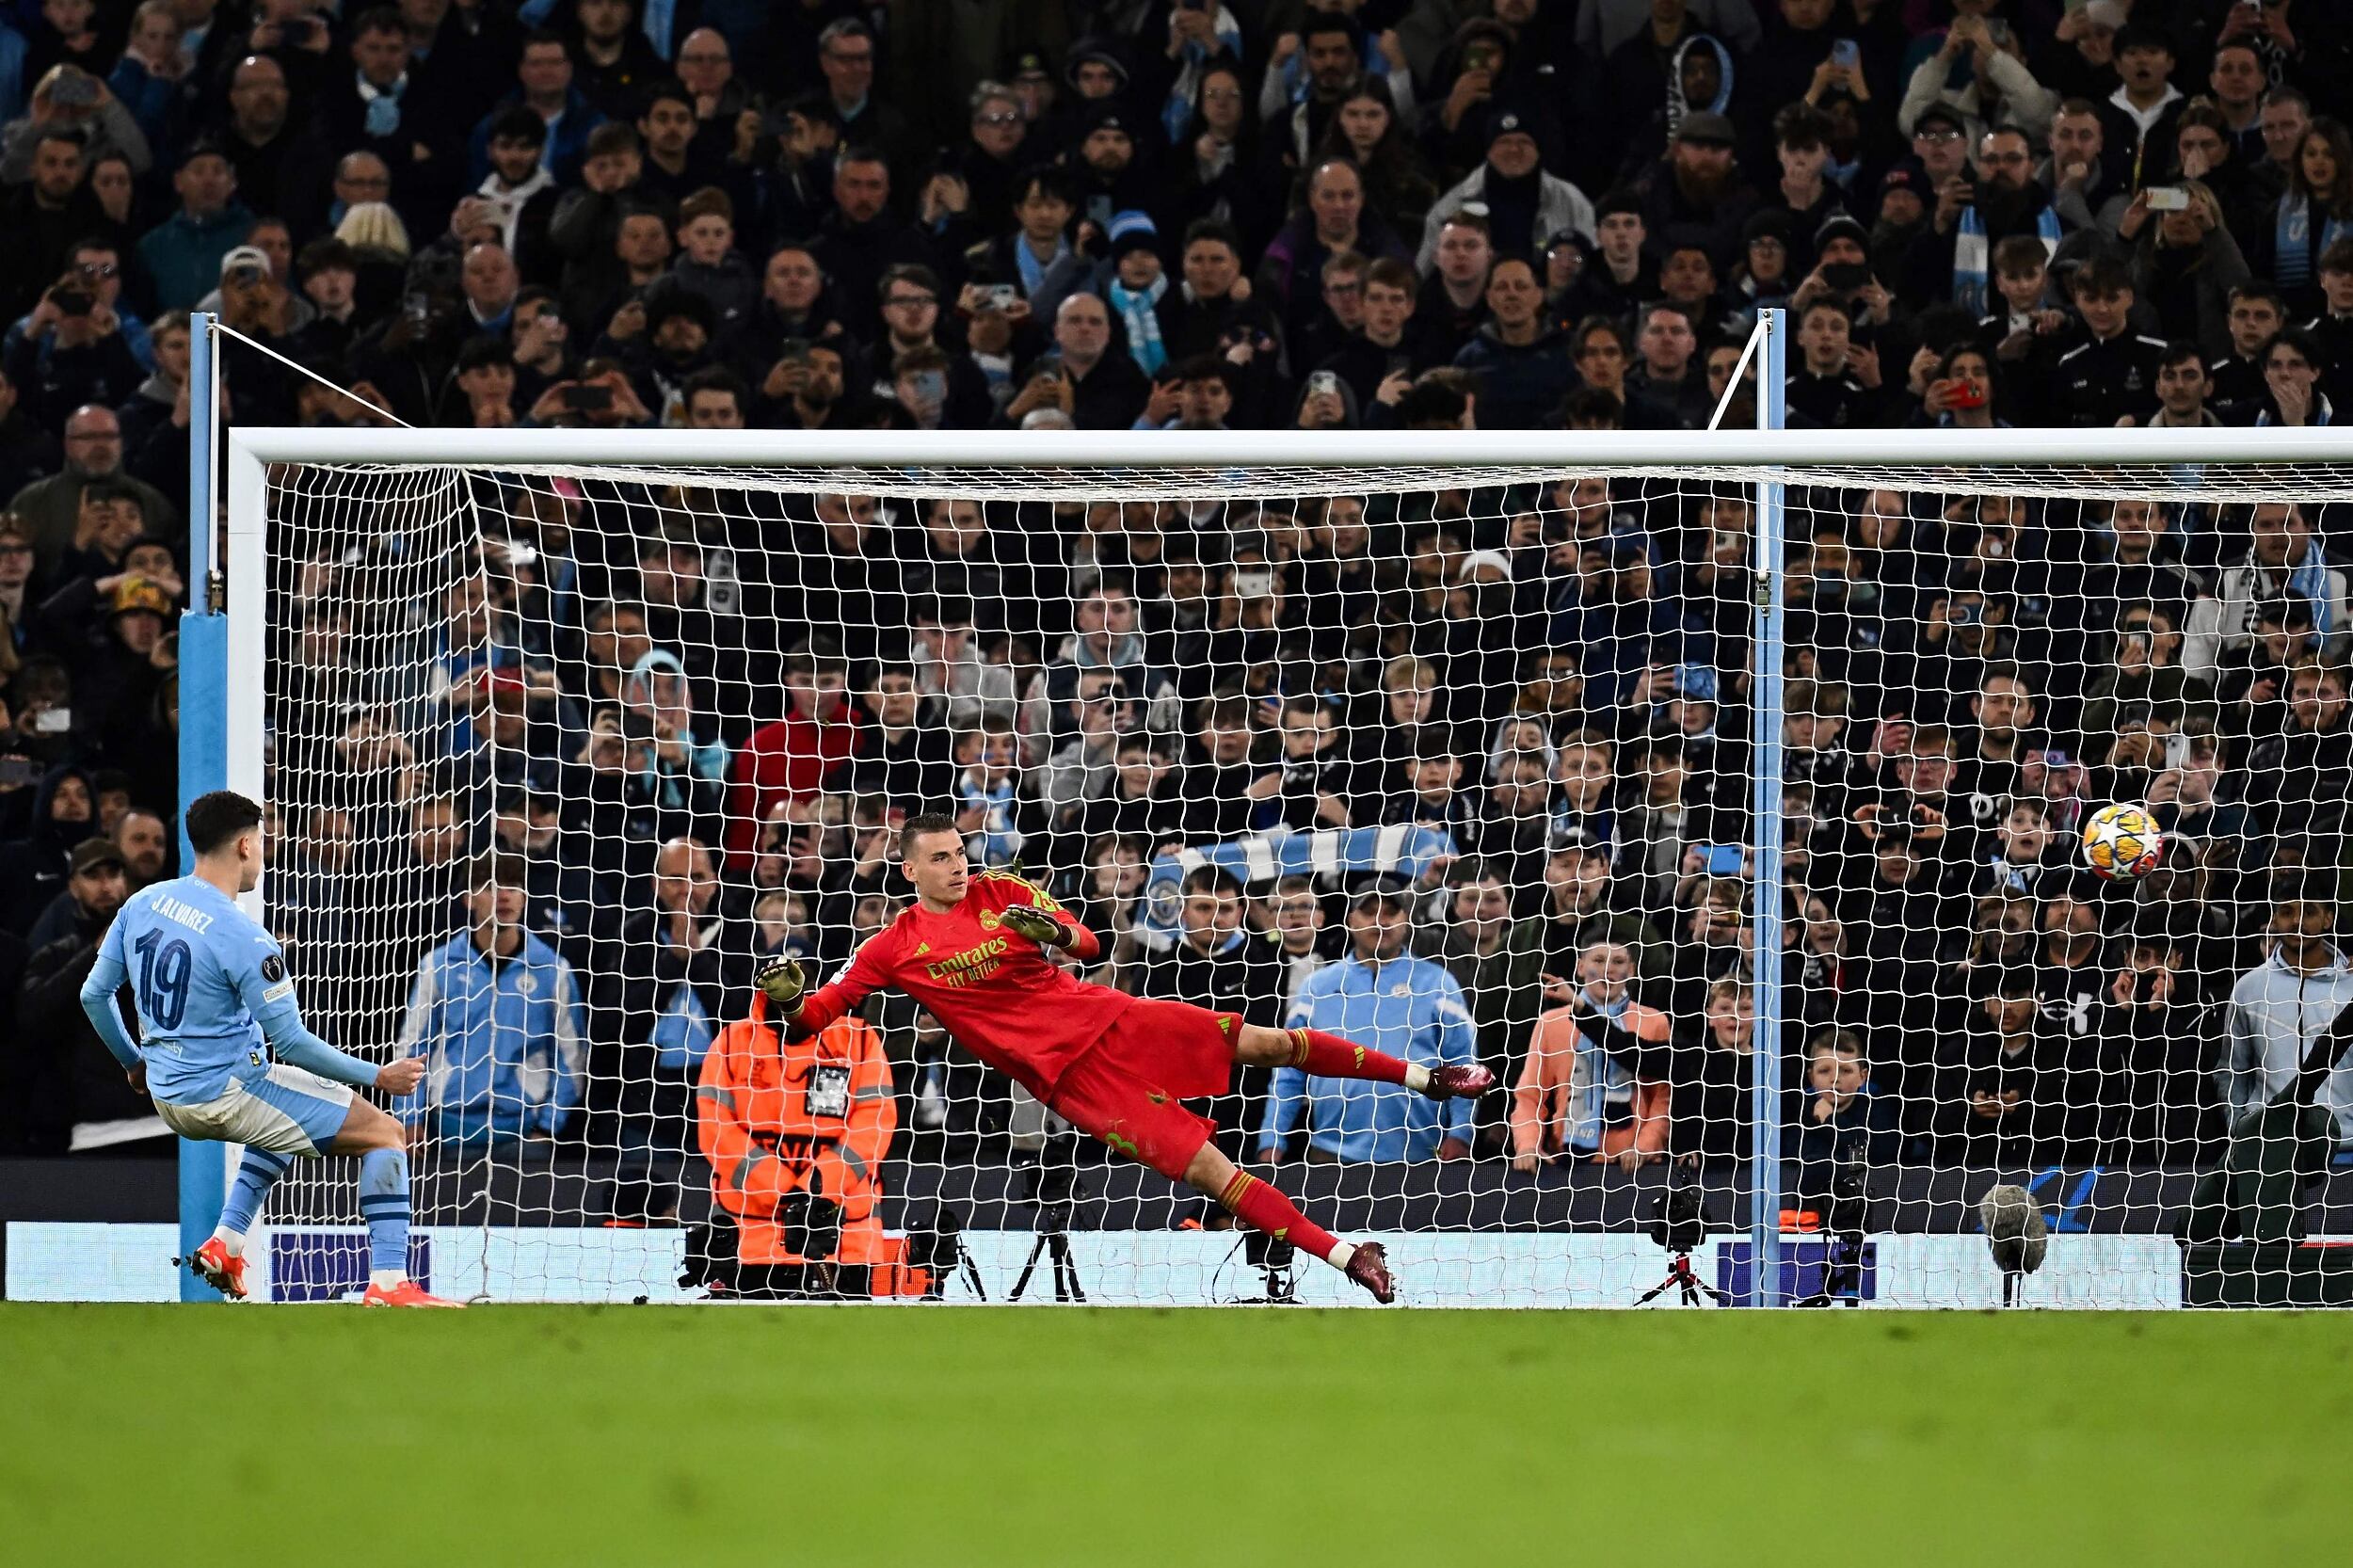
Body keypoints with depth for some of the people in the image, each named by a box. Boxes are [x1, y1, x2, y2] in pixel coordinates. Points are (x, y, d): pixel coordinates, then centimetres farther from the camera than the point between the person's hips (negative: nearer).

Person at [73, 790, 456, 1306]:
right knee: (385, 1134, -1)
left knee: (289, 1122, 36)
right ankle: (388, 1285, -12)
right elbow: (292, 1042, -18)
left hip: (167, 1094, 8)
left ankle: (225, 1245, 23)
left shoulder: (142, 904, 0)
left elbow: (93, 995, 9)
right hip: (231, 1090, -8)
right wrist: (378, 1077, -9)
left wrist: (133, 1061, 26)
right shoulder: (243, 938, -21)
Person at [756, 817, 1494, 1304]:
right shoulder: (894, 948, 0)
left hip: (1101, 1016, 3)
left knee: (1261, 1042, -6)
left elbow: (1089, 945, 3)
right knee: (1199, 1165, -13)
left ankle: (1419, 1074, 9)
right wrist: (786, 998, -22)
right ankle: (1347, 1257, -12)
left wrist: (1054, 932, -19)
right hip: (1065, 1077, -3)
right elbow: (818, 1014, 0)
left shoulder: (1000, 893, 6)